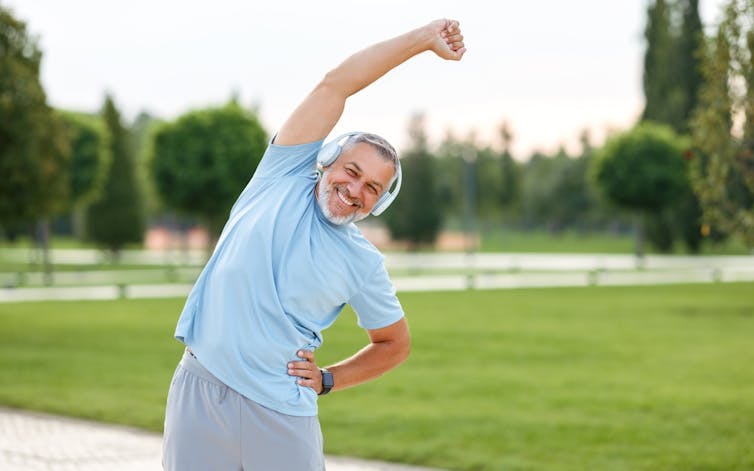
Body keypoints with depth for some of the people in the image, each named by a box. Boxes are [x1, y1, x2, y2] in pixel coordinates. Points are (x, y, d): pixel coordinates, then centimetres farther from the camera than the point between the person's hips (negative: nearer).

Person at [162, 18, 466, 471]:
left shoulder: (364, 263, 5)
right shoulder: (284, 177, 4)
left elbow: (395, 344, 18)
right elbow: (334, 86, -1)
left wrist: (328, 380, 4)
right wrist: (422, 37, -1)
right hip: (200, 391, 0)